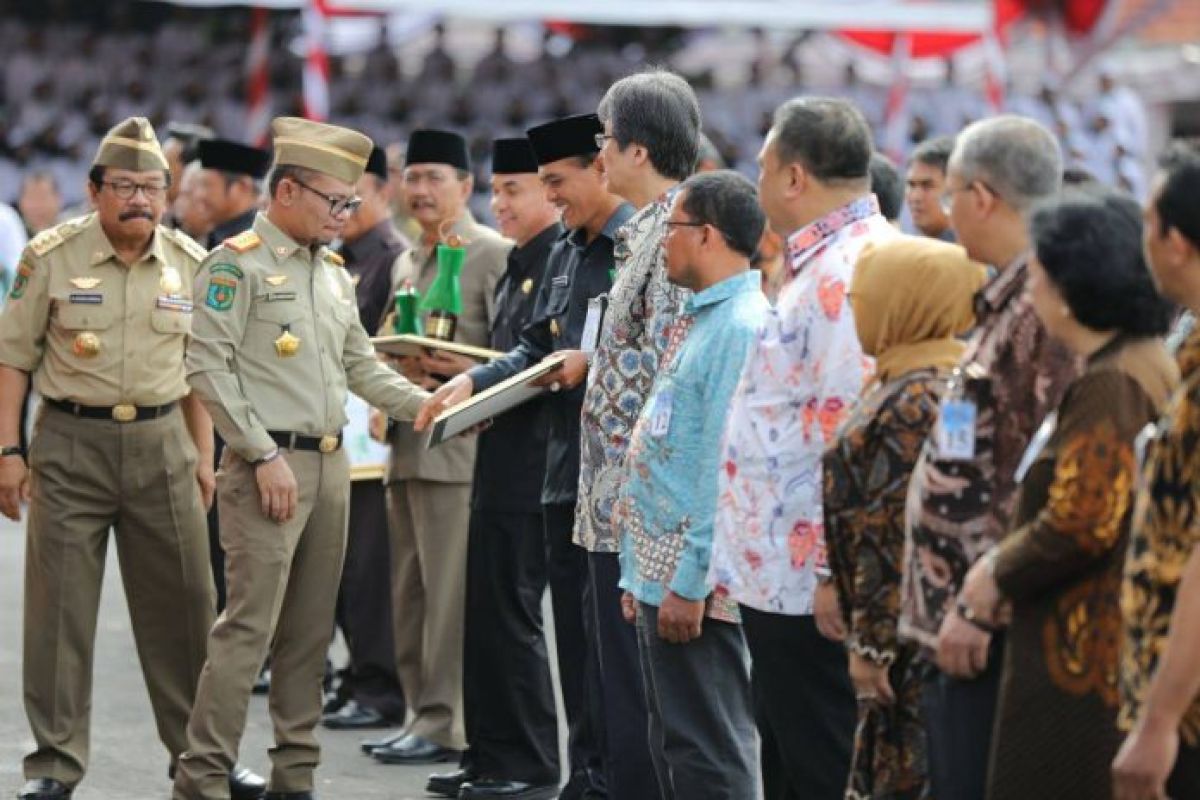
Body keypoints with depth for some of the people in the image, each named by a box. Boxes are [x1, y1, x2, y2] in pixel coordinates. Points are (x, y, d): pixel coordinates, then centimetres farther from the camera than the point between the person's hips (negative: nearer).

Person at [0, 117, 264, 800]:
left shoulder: (190, 264, 5)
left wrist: (204, 456, 10)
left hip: (161, 443, 2)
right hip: (70, 444, -2)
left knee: (184, 606, 6)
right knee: (60, 609, -1)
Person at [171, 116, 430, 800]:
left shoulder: (334, 272, 16)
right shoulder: (237, 264, -7)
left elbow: (362, 366, 20)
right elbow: (210, 367, -13)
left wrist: (430, 407, 6)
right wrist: (265, 455, -16)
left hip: (331, 463, 8)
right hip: (270, 465, -8)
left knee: (310, 632, 9)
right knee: (250, 626, -11)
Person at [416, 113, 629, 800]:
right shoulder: (565, 254, 17)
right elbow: (538, 348, 19)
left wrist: (594, 361, -19)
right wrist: (473, 382, 6)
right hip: (565, 465, 9)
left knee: (606, 622, -6)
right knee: (574, 624, 12)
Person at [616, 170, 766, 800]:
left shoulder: (741, 327, -15)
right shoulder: (699, 320, 16)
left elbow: (727, 464, -21)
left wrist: (691, 581, -22)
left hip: (696, 582, -10)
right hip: (662, 573, 10)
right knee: (677, 748, 14)